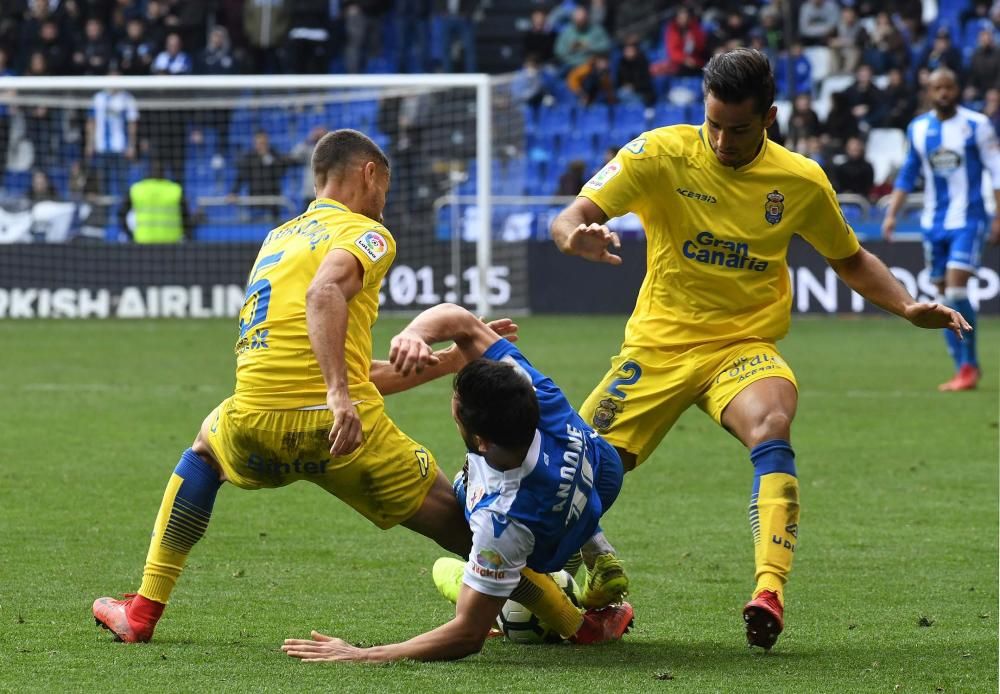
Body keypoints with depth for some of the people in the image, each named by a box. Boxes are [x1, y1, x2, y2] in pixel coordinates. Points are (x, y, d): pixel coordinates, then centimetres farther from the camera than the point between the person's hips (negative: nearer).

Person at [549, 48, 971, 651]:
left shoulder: (802, 182, -2)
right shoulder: (662, 154, -9)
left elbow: (851, 260, 16)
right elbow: (573, 217, -17)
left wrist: (909, 306, -1)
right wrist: (578, 236, -42)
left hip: (745, 346, -1)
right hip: (659, 345, 1)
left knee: (771, 428, -34)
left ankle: (770, 594, -43)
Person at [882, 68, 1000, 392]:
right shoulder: (918, 128, 7)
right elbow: (908, 174, 17)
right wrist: (891, 213, 9)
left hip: (967, 220, -5)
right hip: (933, 223, 5)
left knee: (956, 290, -17)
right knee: (943, 296, 5)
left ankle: (968, 365, -7)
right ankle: (963, 367, 13)